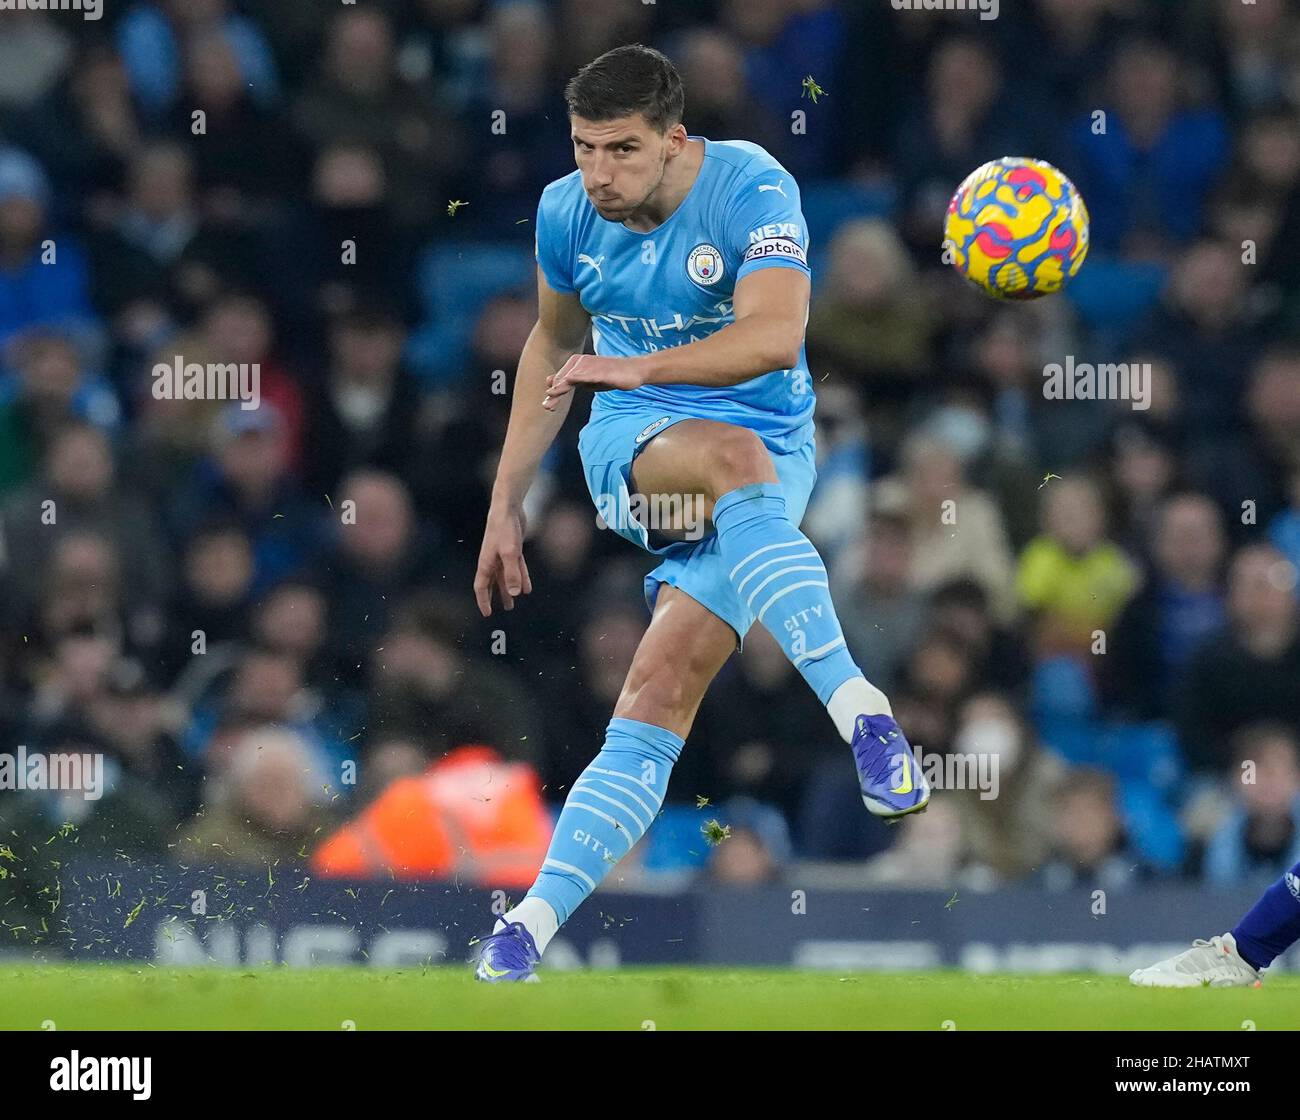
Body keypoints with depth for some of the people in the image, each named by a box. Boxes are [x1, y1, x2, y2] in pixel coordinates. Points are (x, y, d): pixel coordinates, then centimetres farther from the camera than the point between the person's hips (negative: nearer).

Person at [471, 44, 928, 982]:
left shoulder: (753, 190, -15)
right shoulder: (567, 213, 1)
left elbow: (775, 336, -31)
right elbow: (553, 346, 20)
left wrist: (642, 366, -40)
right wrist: (506, 505, 20)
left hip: (768, 461, -1)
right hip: (632, 446, 1)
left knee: (660, 693, -20)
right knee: (735, 458, -36)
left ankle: (534, 921, -25)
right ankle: (861, 713, -50)